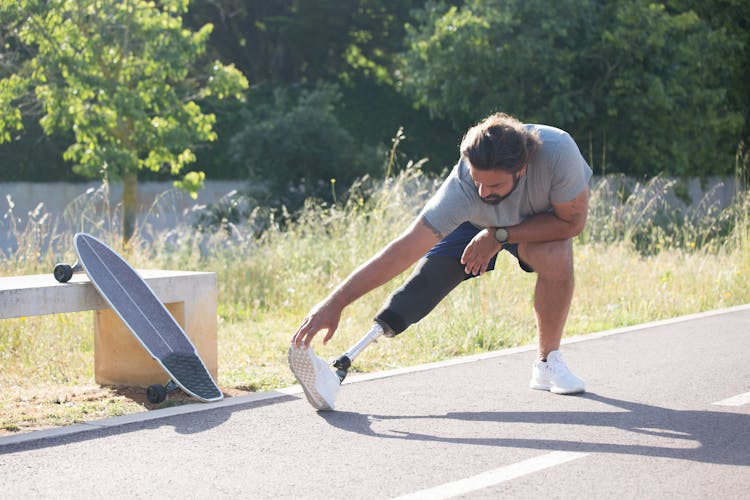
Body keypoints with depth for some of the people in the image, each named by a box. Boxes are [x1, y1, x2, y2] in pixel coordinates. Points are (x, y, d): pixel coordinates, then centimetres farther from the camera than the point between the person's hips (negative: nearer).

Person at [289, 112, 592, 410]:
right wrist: (334, 303, -46)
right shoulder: (461, 189, -40)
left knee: (555, 259, -31)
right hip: (472, 223, 0)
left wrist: (499, 236, -32)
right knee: (424, 284, -20)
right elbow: (404, 250, -40)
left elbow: (572, 221, -28)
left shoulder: (557, 151, -42)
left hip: (542, 221, 0)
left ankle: (547, 362, -9)